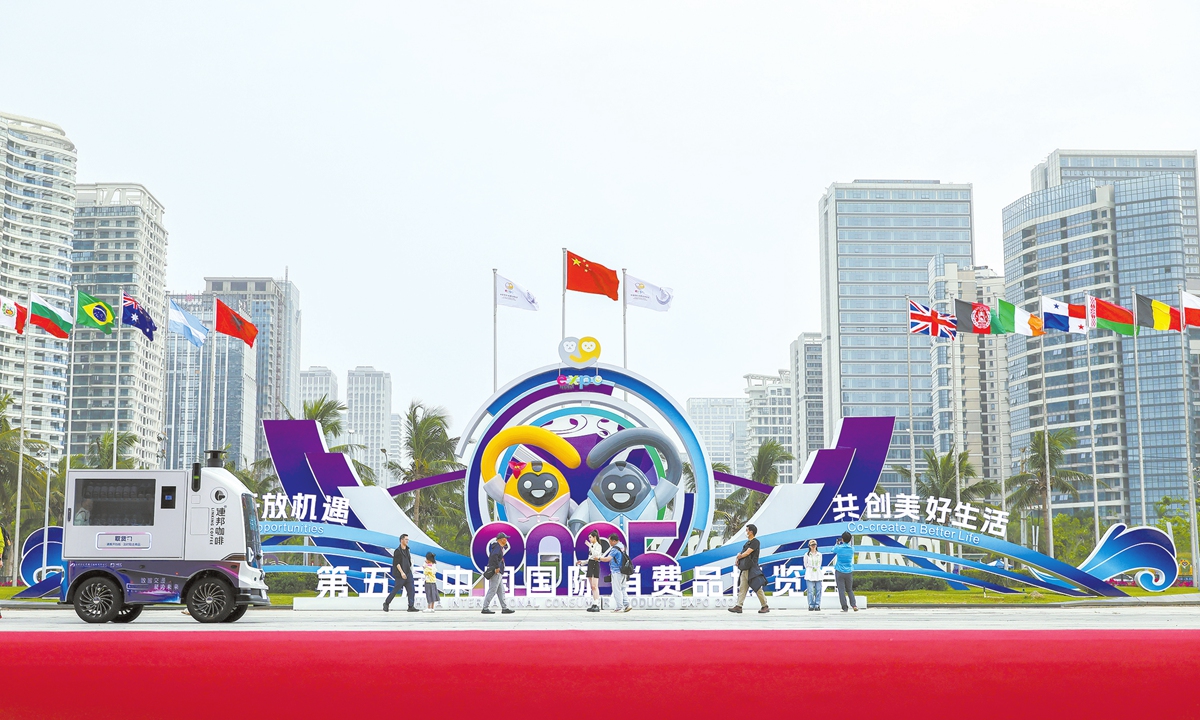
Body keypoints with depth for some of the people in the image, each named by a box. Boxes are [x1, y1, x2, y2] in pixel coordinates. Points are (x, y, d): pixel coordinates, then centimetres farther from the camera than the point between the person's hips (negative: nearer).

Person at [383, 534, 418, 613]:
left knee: (410, 589, -5)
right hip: (400, 574, -7)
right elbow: (397, 563, -18)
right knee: (396, 590, 1)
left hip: (408, 573, 7)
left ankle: (411, 606, -9)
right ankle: (386, 603, 19)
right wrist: (401, 572, -26)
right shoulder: (398, 551, -12)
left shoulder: (406, 549, 12)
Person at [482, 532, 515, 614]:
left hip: (498, 573, 10)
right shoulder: (497, 547, -14)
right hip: (496, 572, -10)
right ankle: (485, 608, -6)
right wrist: (497, 567, -28)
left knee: (501, 591, 10)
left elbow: (506, 547, 34)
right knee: (492, 591, -8)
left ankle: (504, 608, 13)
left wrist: (504, 543, 13)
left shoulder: (500, 546, 15)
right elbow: (494, 556, -31)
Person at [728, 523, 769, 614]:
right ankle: (738, 606, 1)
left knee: (757, 588, -6)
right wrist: (739, 555, -2)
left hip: (752, 569, -9)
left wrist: (739, 556, 1)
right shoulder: (748, 542, 19)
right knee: (742, 588, 3)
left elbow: (747, 553, -15)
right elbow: (741, 553, 21)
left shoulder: (755, 542, -9)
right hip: (745, 569, 9)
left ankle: (765, 607, 0)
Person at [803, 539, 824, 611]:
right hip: (809, 574, -3)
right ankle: (811, 605, -1)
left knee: (818, 590, -1)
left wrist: (816, 568, 6)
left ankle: (817, 605, 3)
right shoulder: (807, 555, 1)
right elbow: (805, 564, 8)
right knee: (810, 591, -8)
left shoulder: (819, 555, 9)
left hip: (818, 574, 3)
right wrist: (811, 568, 3)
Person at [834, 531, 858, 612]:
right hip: (849, 572, 3)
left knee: (841, 590, 0)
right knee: (850, 590, 15)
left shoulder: (839, 548, -9)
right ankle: (854, 605, -1)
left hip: (839, 572, -3)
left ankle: (845, 608, -3)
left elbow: (833, 550, 14)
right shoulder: (851, 549, -3)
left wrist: (837, 543, 30)